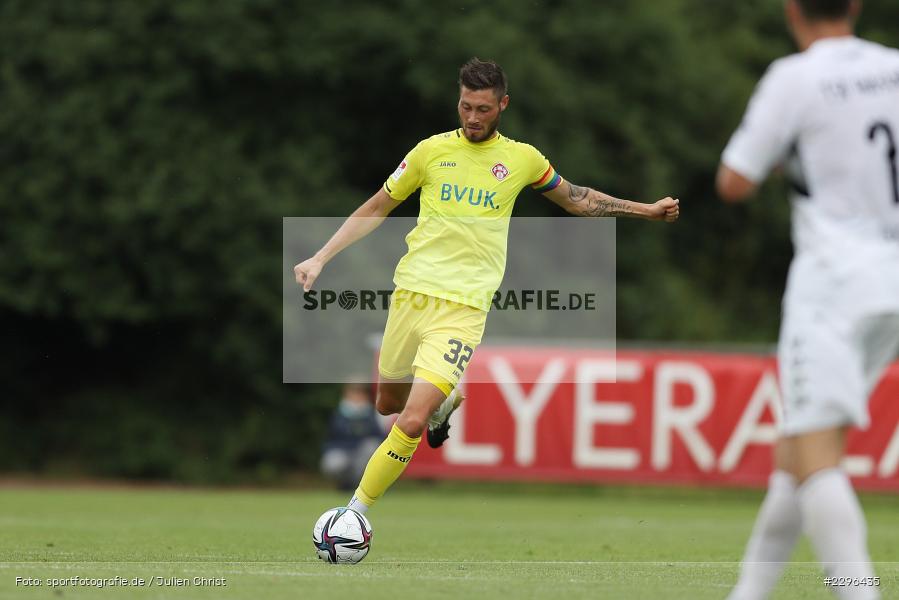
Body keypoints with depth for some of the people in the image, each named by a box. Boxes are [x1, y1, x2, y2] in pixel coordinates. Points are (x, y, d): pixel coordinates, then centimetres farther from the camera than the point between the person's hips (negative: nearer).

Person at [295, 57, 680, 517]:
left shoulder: (522, 159, 5)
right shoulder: (433, 150, 3)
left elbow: (577, 199, 23)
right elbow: (375, 210, 11)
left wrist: (645, 210, 22)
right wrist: (320, 259, 4)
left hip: (463, 308, -2)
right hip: (411, 291, 2)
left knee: (411, 424, -15)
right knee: (387, 405, 16)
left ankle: (355, 512, -3)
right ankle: (445, 400, 48)